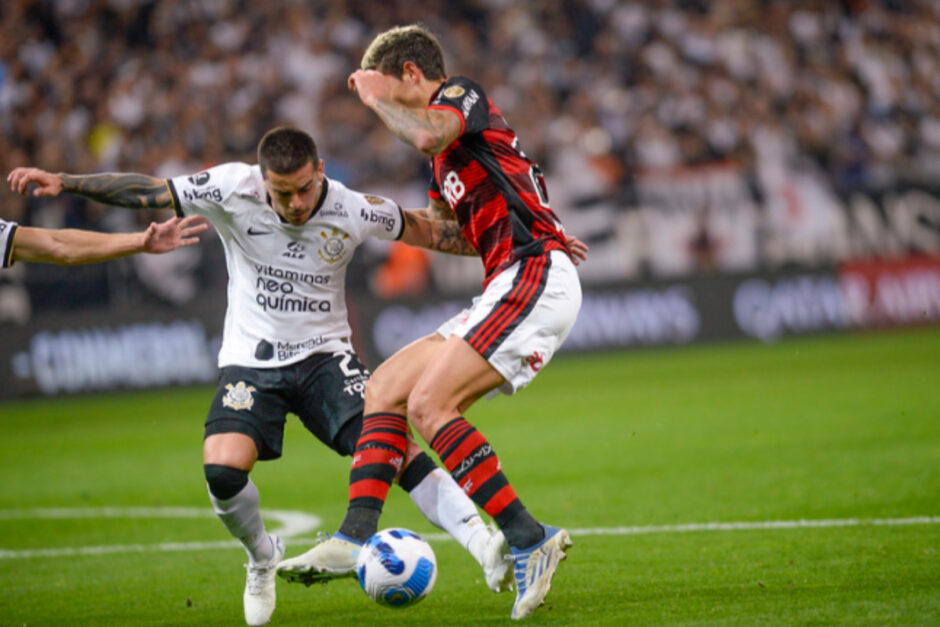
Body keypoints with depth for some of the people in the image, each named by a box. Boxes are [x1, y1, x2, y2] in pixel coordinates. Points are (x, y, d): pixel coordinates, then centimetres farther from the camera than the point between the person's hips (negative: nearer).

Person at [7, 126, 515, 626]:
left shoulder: (356, 211, -12)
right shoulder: (233, 190, -15)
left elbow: (431, 233, 3)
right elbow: (145, 191, -9)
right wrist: (63, 183, -15)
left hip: (325, 357, 0)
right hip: (251, 359, 0)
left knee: (387, 443, -27)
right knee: (223, 470, -23)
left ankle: (482, 542, -26)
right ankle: (262, 558, 9)